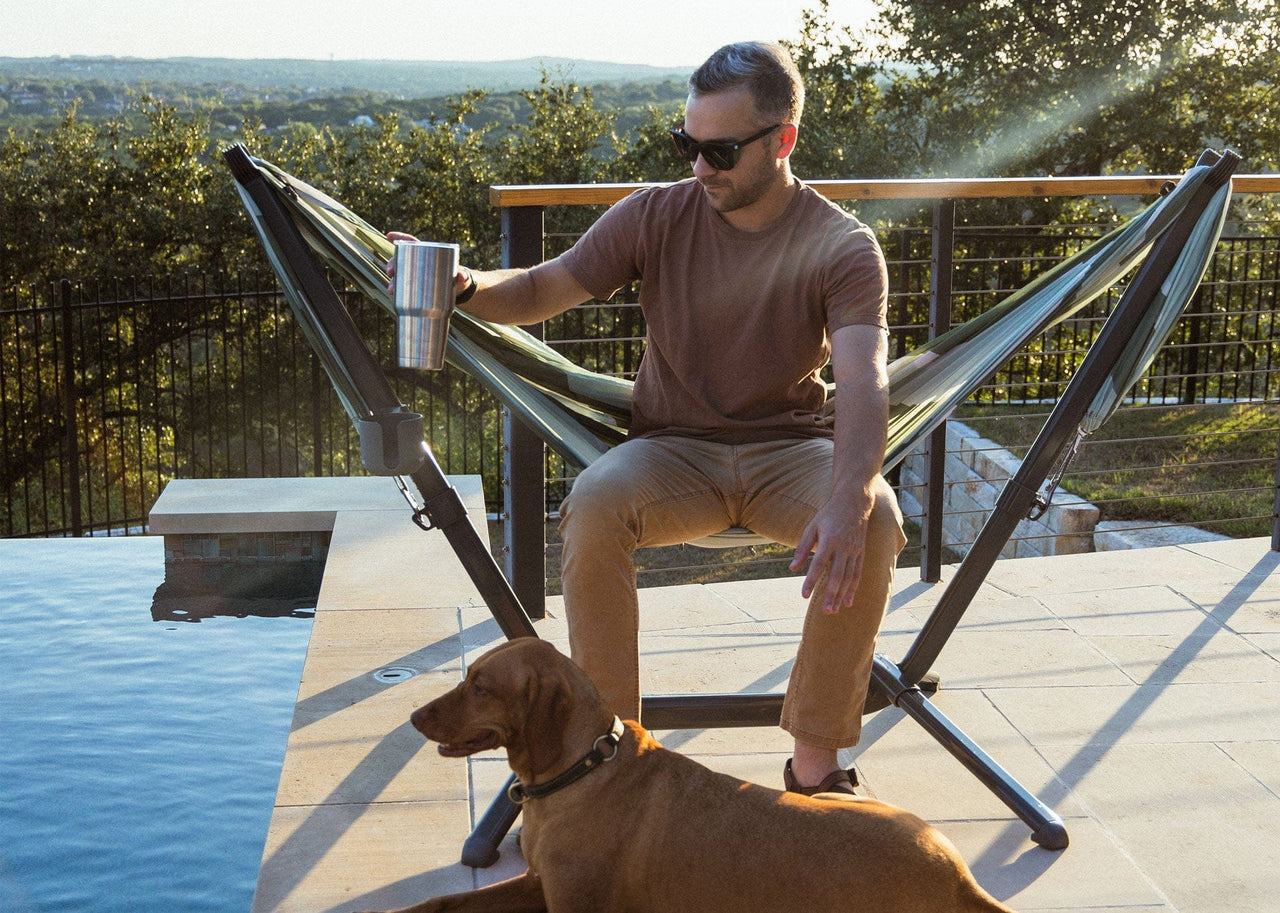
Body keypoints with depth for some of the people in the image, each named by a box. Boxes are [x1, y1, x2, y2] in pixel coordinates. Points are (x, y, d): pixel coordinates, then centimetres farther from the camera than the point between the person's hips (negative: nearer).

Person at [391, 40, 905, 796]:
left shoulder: (841, 245, -8)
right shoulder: (657, 216, -1)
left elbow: (864, 380, -23)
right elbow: (543, 290, 0)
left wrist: (847, 504, -41)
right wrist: (467, 286, -24)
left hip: (790, 450, -1)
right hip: (674, 450, 1)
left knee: (876, 523, -33)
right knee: (594, 504, -33)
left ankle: (816, 760, -16)